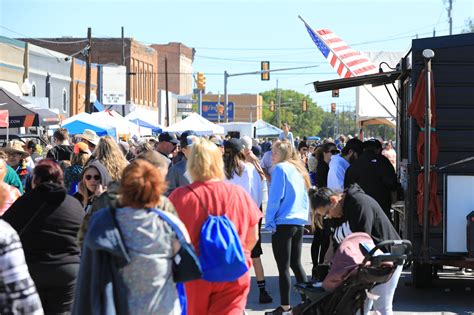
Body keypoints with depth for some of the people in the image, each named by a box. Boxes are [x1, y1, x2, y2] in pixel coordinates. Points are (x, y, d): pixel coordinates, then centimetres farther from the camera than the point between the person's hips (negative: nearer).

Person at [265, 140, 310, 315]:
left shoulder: (281, 168, -9)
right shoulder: (299, 170, 13)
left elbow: (275, 197, -13)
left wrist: (269, 222, -8)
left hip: (283, 223, -7)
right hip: (300, 222, 7)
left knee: (283, 267, -2)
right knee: (296, 263, 16)